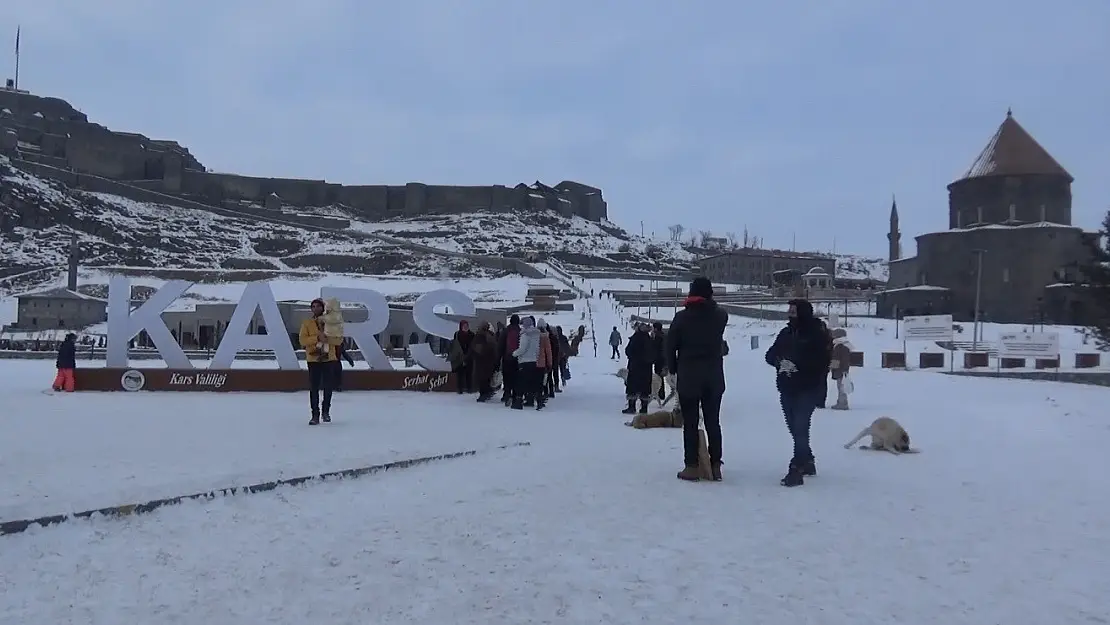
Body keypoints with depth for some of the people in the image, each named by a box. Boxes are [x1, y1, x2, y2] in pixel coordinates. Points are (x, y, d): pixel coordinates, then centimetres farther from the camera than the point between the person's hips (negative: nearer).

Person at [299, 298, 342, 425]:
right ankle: (315, 415, 4)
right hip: (313, 359, -1)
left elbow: (339, 339, -3)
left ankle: (326, 411, 27)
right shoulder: (306, 323, 3)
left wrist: (327, 338, -20)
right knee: (314, 388, -2)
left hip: (329, 359, 1)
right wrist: (317, 338, -20)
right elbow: (302, 340, -8)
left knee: (328, 387, 9)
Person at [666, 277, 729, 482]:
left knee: (690, 423, 2)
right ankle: (715, 465, 11)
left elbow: (671, 345, -4)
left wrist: (672, 370, 7)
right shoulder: (720, 316, -1)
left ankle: (691, 466, 1)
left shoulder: (682, 317, -9)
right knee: (713, 421, 10)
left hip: (688, 376, -3)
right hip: (714, 377, 3)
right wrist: (709, 302, 19)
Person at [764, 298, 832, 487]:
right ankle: (807, 462, 30)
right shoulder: (786, 333, 11)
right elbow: (770, 355, 10)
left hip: (808, 389, -7)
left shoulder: (817, 334, -8)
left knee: (800, 427, -13)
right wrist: (780, 361, -12)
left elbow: (822, 362, -16)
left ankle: (797, 468, -13)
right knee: (795, 428, 14)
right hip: (787, 389, 7)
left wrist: (797, 365, -24)